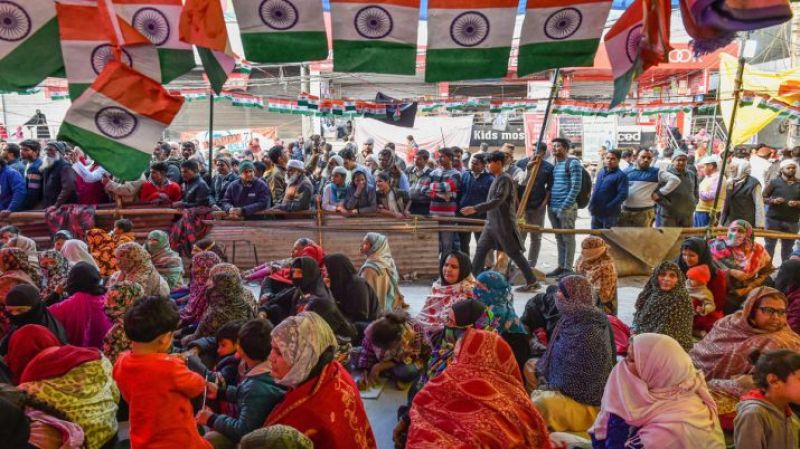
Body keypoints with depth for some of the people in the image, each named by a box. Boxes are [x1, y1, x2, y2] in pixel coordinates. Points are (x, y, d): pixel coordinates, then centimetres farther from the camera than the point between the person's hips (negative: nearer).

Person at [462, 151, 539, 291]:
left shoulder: (504, 179, -16)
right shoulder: (497, 178, 13)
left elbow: (497, 201, -27)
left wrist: (475, 209, -34)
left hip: (504, 224, -9)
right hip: (492, 223, 9)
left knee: (514, 253, -2)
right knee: (480, 249, 8)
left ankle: (532, 281, 7)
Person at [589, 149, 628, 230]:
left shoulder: (621, 175, -12)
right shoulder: (600, 172, 11)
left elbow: (623, 194, -20)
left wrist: (609, 207, -22)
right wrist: (592, 204, 9)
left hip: (610, 214, -7)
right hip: (596, 212, 7)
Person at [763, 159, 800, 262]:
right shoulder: (774, 182, 2)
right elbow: (763, 197, 0)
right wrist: (773, 201, -17)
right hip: (773, 219, -2)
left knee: (788, 247, 9)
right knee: (769, 245, 4)